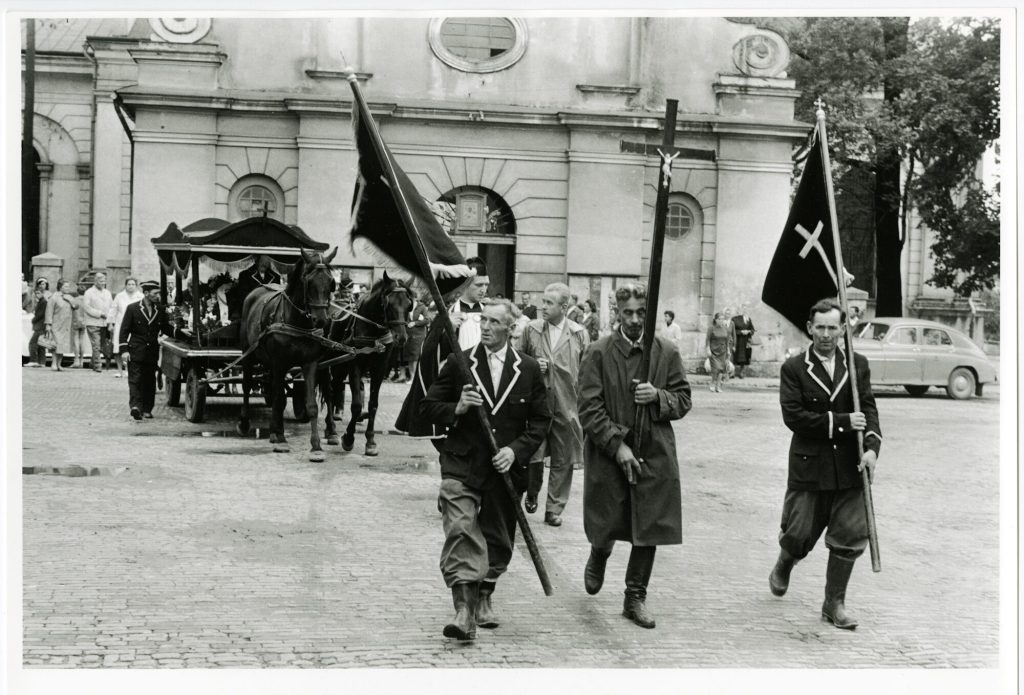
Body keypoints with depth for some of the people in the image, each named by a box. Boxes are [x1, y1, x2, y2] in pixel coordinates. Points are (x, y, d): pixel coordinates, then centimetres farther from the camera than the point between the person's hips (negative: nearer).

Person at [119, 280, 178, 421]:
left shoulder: (160, 310, 8)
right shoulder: (132, 309, -2)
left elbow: (166, 329, 14)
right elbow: (124, 330, -2)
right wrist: (123, 350, -10)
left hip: (152, 352, 4)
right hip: (135, 352, -4)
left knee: (150, 381, 6)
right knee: (135, 380, -10)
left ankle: (146, 409, 12)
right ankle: (135, 406, -20)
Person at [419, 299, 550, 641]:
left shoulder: (528, 369, 3)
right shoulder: (459, 363, 1)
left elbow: (540, 420, 6)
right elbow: (428, 406, 5)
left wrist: (516, 450, -8)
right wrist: (457, 408, -14)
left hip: (506, 468, 2)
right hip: (462, 465, -2)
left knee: (498, 539, 12)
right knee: (460, 530, -18)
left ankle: (483, 598, 34)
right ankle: (464, 608, -21)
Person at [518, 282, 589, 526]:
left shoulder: (580, 334, 2)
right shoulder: (530, 330, 3)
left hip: (567, 406, 0)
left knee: (562, 461, 4)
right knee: (532, 455, -2)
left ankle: (554, 509, 15)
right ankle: (532, 494, 26)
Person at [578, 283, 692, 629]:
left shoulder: (667, 352, 2)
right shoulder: (598, 353, -6)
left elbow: (683, 401, 7)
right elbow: (589, 408, -10)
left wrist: (658, 397, -14)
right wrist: (618, 445, -16)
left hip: (654, 454, 2)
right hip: (608, 454, -2)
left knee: (649, 528, 2)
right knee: (606, 525, 7)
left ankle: (635, 597, 17)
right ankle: (598, 559, 43)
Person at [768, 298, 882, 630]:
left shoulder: (858, 365, 6)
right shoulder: (793, 369, -2)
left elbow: (868, 409, -1)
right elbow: (793, 416, -12)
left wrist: (871, 446, -18)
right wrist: (841, 421, -17)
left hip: (849, 467, 2)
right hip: (808, 466, -2)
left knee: (850, 537, 1)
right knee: (799, 535, 6)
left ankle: (834, 603, 15)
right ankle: (783, 567, 41)